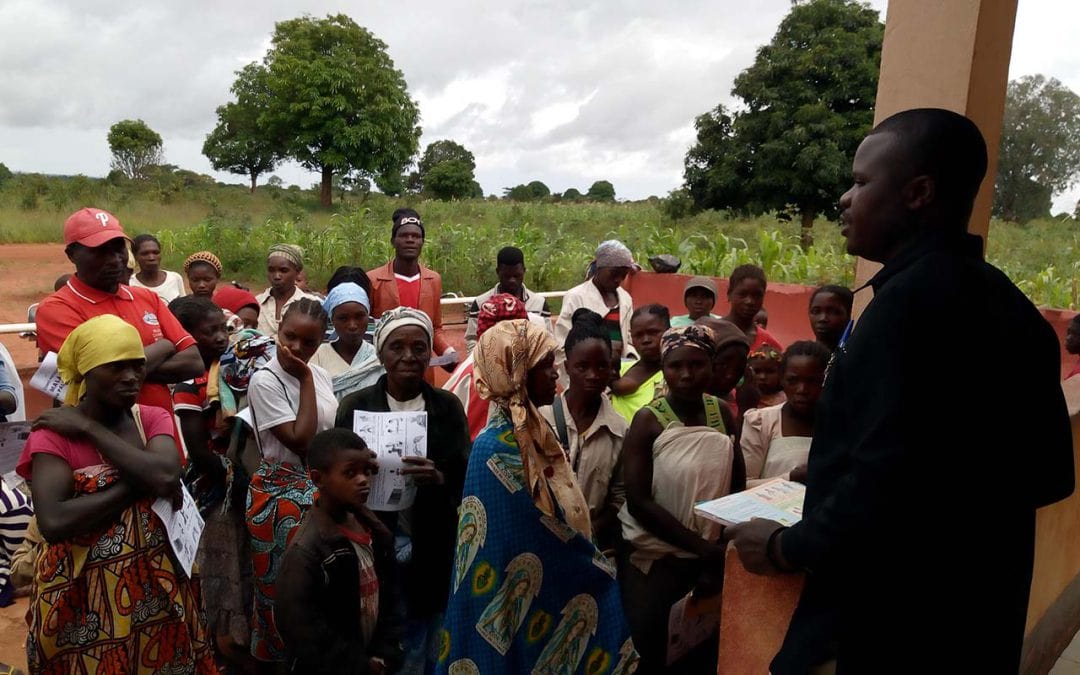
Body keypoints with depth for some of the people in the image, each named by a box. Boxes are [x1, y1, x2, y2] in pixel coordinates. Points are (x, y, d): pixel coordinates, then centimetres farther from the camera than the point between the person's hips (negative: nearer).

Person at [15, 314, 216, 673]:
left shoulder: (154, 419, 0)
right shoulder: (53, 433, -11)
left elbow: (166, 477, -21)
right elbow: (53, 523, -26)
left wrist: (89, 428, -16)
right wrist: (138, 483, -20)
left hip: (156, 584, 4)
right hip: (83, 594, -3)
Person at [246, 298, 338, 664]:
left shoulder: (320, 374, 4)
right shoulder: (264, 380, -16)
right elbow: (300, 440, -23)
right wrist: (305, 380, -20)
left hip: (320, 489, 6)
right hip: (280, 495, -6)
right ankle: (279, 657, 25)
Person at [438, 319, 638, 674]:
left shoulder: (531, 431, 2)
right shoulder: (497, 450, -24)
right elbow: (535, 542, -21)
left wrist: (592, 561, 8)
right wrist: (597, 569, -11)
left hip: (556, 583, 8)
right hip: (527, 602, -8)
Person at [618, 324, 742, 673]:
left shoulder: (722, 413, -3)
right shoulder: (648, 420, -14)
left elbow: (736, 489, 4)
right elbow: (638, 501, -18)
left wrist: (720, 554, -2)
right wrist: (701, 546, -21)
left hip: (710, 557, 4)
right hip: (654, 557, -3)